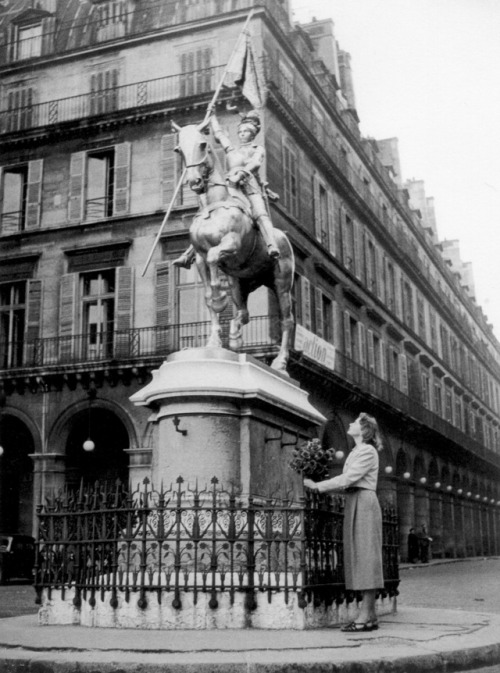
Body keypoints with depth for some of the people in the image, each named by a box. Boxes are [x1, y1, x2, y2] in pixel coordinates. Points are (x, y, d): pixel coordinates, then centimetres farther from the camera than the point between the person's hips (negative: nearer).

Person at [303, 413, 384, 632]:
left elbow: (347, 479, -15)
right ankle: (370, 615, 6)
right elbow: (346, 482, 16)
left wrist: (317, 486, -12)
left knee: (365, 555, -10)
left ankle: (365, 615, -12)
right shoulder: (355, 452, 21)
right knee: (358, 556, 5)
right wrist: (319, 486, 7)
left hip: (364, 502, -9)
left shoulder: (368, 451, -7)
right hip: (353, 502, 9)